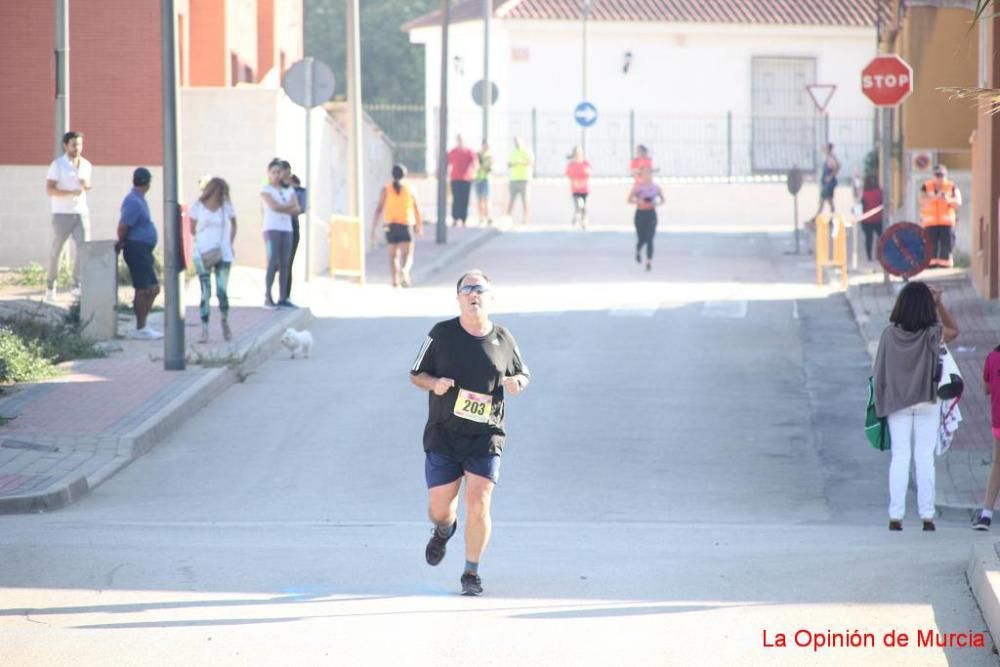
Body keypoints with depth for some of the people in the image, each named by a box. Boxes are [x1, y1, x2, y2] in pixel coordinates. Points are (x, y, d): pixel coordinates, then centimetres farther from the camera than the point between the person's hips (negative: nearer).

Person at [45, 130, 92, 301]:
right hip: (62, 214, -3)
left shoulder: (86, 165, 7)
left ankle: (78, 285, -7)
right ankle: (51, 285, 22)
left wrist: (87, 185, -1)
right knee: (56, 250, 6)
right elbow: (49, 189, -14)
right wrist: (71, 192, -25)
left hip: (81, 212, 3)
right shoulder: (58, 165, -9)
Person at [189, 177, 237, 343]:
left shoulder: (226, 206, 0)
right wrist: (204, 240, 5)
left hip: (223, 254, 1)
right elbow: (193, 229, 9)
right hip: (203, 255, -1)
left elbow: (233, 225, 16)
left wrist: (229, 243, 11)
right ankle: (204, 331, -2)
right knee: (205, 293, -5)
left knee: (222, 292, -1)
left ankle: (225, 322, 25)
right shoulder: (198, 207, -3)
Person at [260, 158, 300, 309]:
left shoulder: (289, 191, 15)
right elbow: (273, 206, -12)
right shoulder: (266, 190, 2)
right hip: (271, 229, -5)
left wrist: (281, 208, -10)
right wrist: (289, 206, -1)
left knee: (285, 264, 1)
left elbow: (296, 209, 3)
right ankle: (268, 298, -12)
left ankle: (283, 298, 1)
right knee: (273, 263, -12)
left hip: (287, 229, 5)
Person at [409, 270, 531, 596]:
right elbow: (416, 373, 6)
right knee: (439, 508, 2)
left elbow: (522, 373, 17)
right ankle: (444, 531, 41)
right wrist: (434, 384, -16)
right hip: (443, 435, 0)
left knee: (478, 505, -11)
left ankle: (471, 573, 7)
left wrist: (517, 383, -7)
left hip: (485, 438, 0)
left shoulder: (502, 339, 2)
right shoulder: (441, 334, -2)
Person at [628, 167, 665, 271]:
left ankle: (649, 262, -5)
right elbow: (629, 200, -3)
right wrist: (638, 201, -22)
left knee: (650, 239, -8)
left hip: (651, 214, 1)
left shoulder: (655, 187, 1)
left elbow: (662, 200, 12)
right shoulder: (638, 187, -5)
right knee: (642, 239, 3)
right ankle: (638, 250, 38)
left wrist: (657, 203, -10)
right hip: (640, 214, -1)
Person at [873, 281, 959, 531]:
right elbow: (954, 330, 11)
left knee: (900, 457, 4)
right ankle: (927, 516, 3)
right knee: (925, 459, 4)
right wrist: (939, 303, 2)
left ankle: (895, 516, 1)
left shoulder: (890, 334, -8)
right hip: (927, 404, -1)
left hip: (896, 404, 1)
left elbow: (878, 372, -5)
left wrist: (881, 402, 6)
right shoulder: (932, 334, -11)